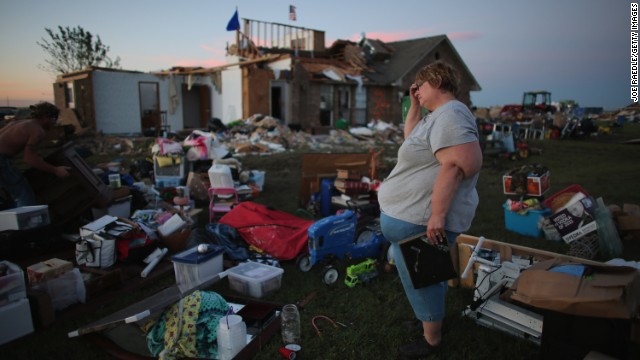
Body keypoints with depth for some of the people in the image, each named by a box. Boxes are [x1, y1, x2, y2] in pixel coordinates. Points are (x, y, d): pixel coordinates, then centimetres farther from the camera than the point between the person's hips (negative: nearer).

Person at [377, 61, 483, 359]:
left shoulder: (449, 115, -20)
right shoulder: (439, 115, 14)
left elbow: (461, 164, -31)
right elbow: (412, 140, 28)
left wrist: (437, 214, -32)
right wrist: (414, 106, 15)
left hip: (421, 220, -10)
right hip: (416, 215, 10)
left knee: (420, 279, 5)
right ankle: (432, 318, 45)